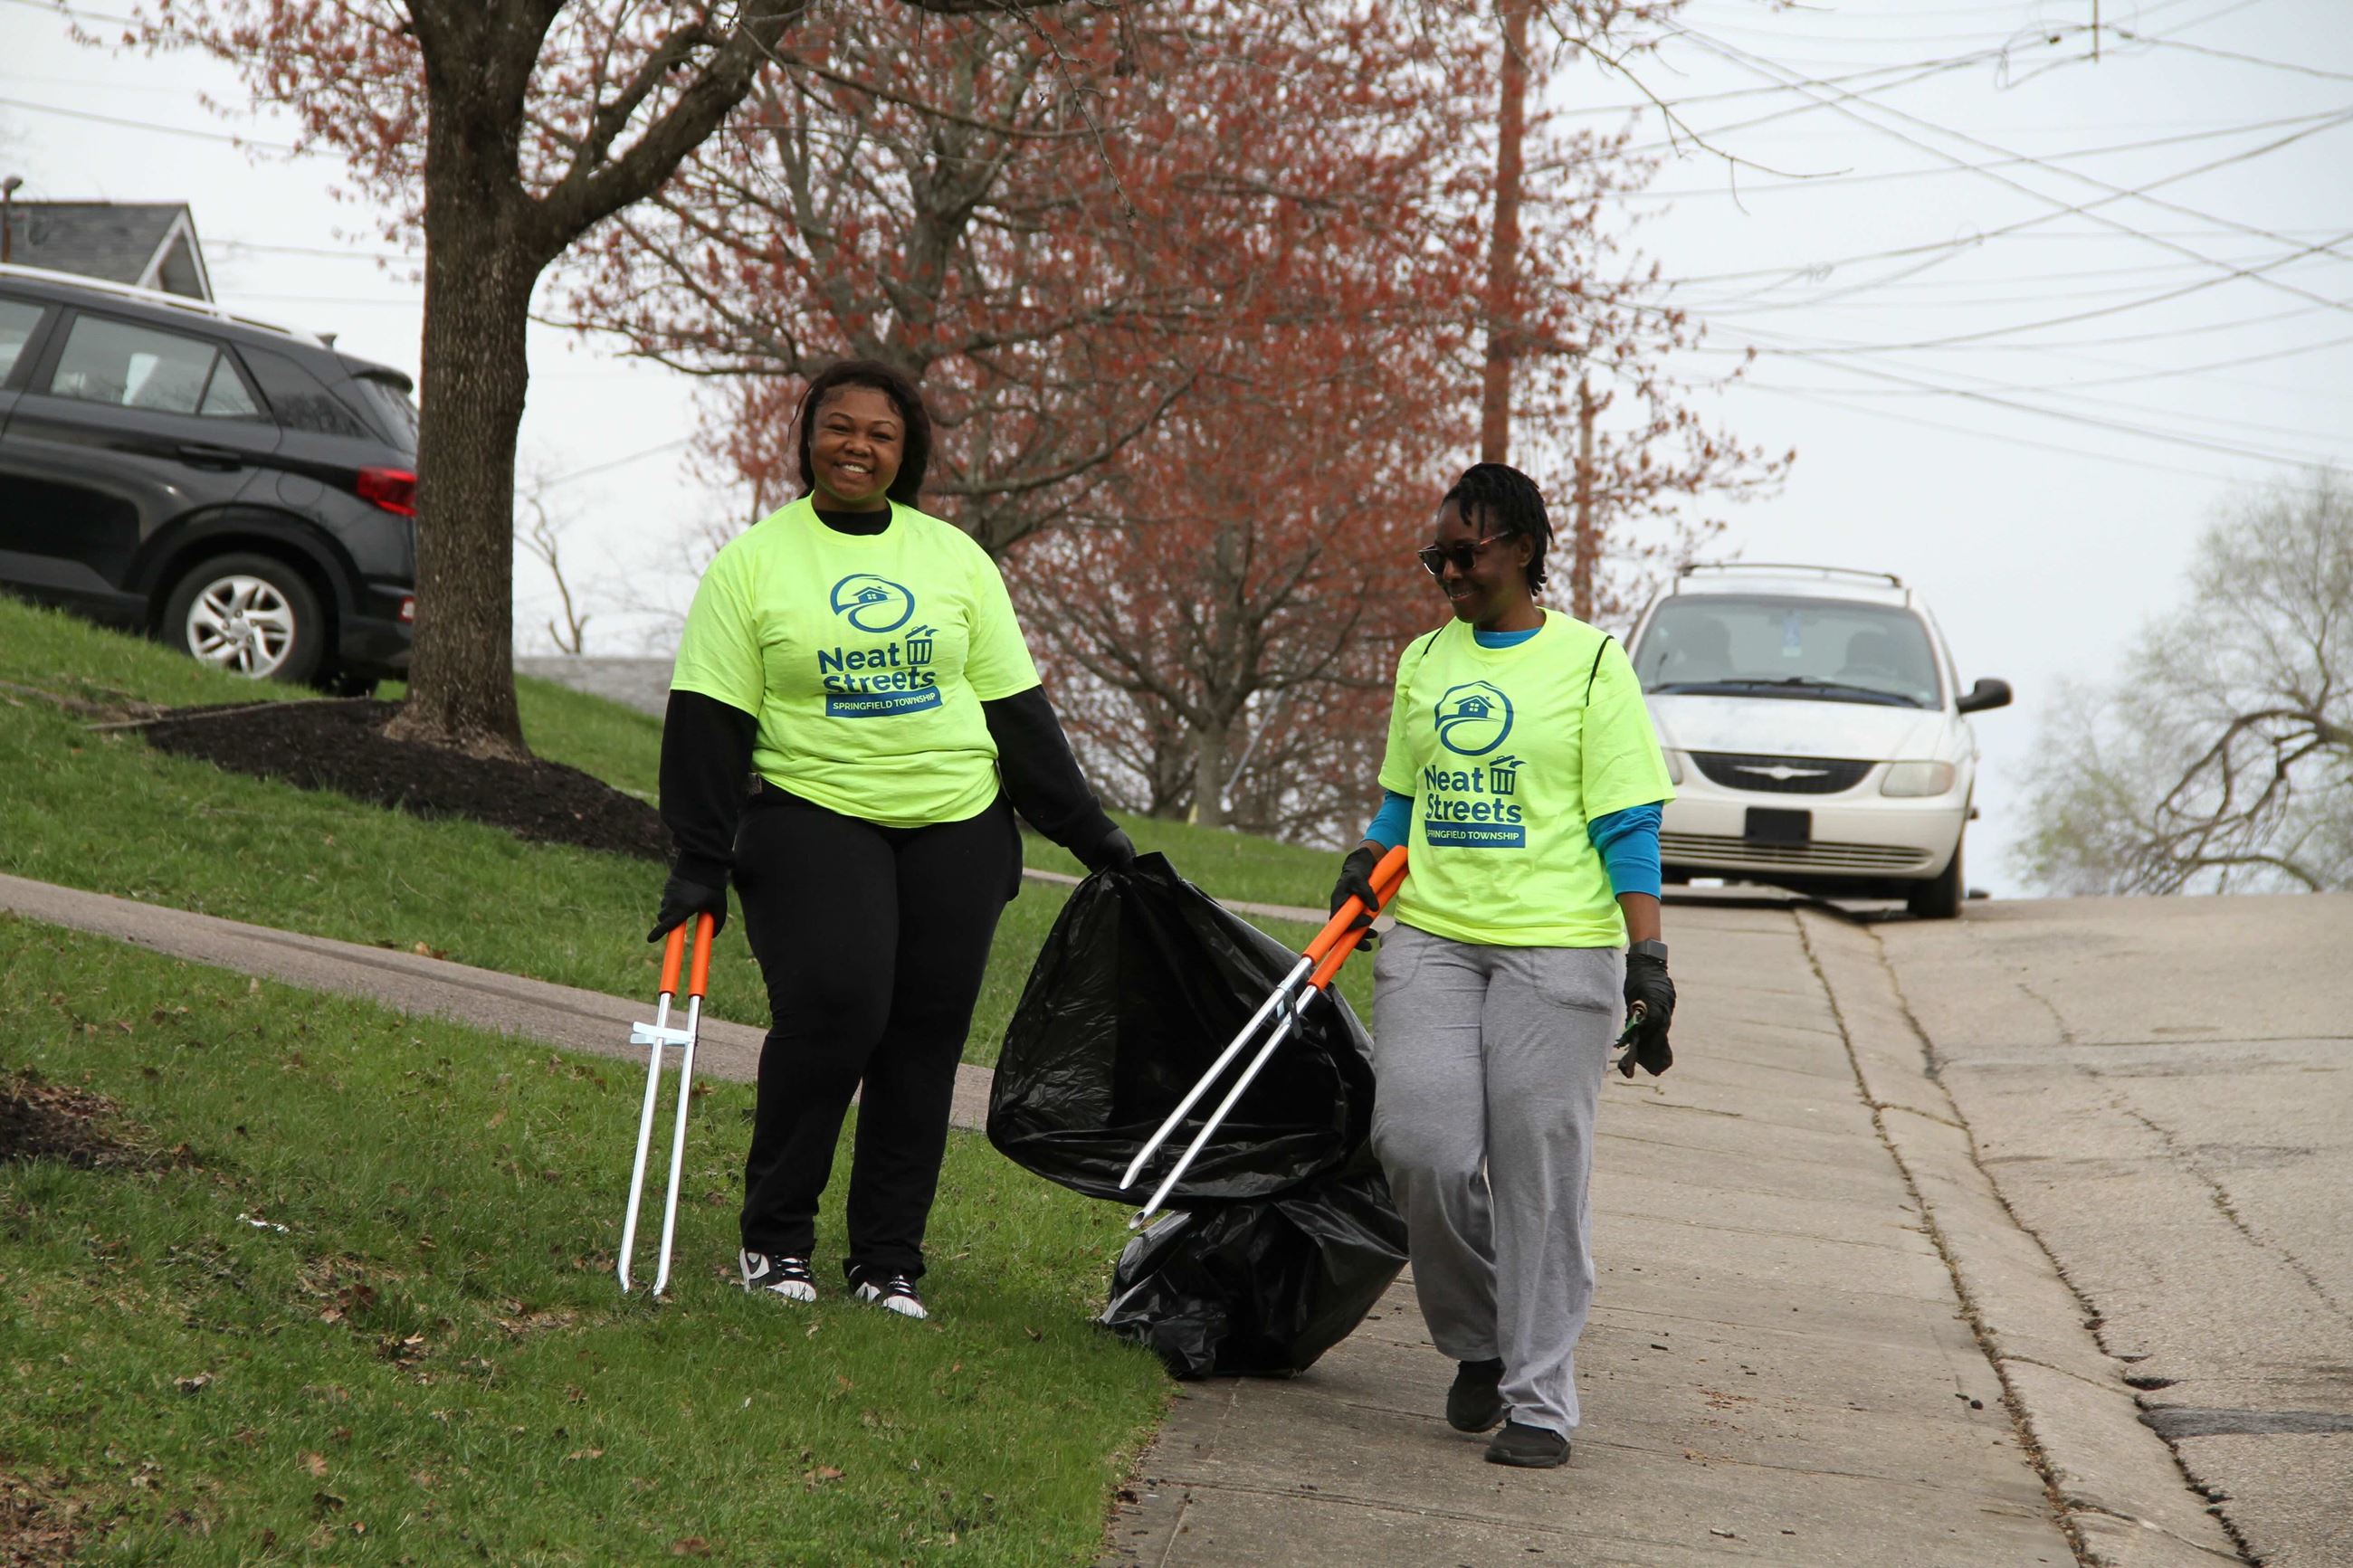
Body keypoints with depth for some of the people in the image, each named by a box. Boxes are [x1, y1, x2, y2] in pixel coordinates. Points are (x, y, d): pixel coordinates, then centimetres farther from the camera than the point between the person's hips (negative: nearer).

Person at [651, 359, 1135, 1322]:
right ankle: (774, 1238, -2)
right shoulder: (754, 562, 3)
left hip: (958, 828, 4)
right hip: (813, 818, -3)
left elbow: (1015, 709, 15)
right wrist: (699, 862, -7)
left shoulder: (954, 558, 12)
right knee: (832, 1006, -20)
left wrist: (1087, 832, 12)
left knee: (925, 1036, 1)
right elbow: (709, 723, -1)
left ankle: (888, 1261, 11)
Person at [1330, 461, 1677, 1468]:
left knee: (1540, 1173, -5)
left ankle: (1540, 1401, 2)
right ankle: (1478, 1339, 14)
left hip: (1555, 948, -4)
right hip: (1432, 939, 4)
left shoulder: (1589, 662, 0)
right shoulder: (1424, 660, 14)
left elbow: (1628, 824, -2)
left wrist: (1648, 954, -8)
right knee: (1419, 1143, -10)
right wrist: (1363, 876, 9)